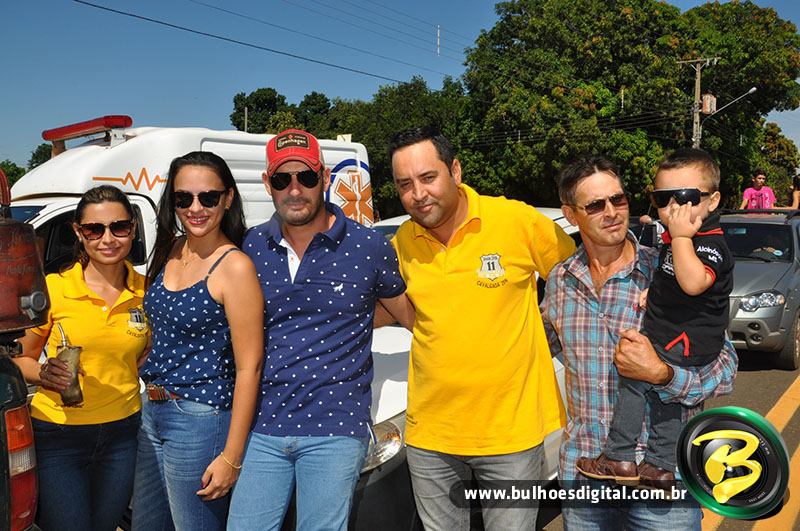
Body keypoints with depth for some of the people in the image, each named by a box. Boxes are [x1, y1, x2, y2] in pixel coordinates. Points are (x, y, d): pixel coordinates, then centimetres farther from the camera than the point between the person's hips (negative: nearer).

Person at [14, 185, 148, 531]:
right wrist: (44, 373, -18)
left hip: (121, 434, 3)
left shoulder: (145, 292, -1)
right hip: (57, 434, -3)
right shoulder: (53, 288, -9)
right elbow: (20, 358, 0)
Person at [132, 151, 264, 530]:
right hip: (151, 411, 8)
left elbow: (249, 367, -18)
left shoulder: (235, 267, -18)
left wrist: (231, 457, -18)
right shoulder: (171, 251, 5)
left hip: (200, 420, -8)